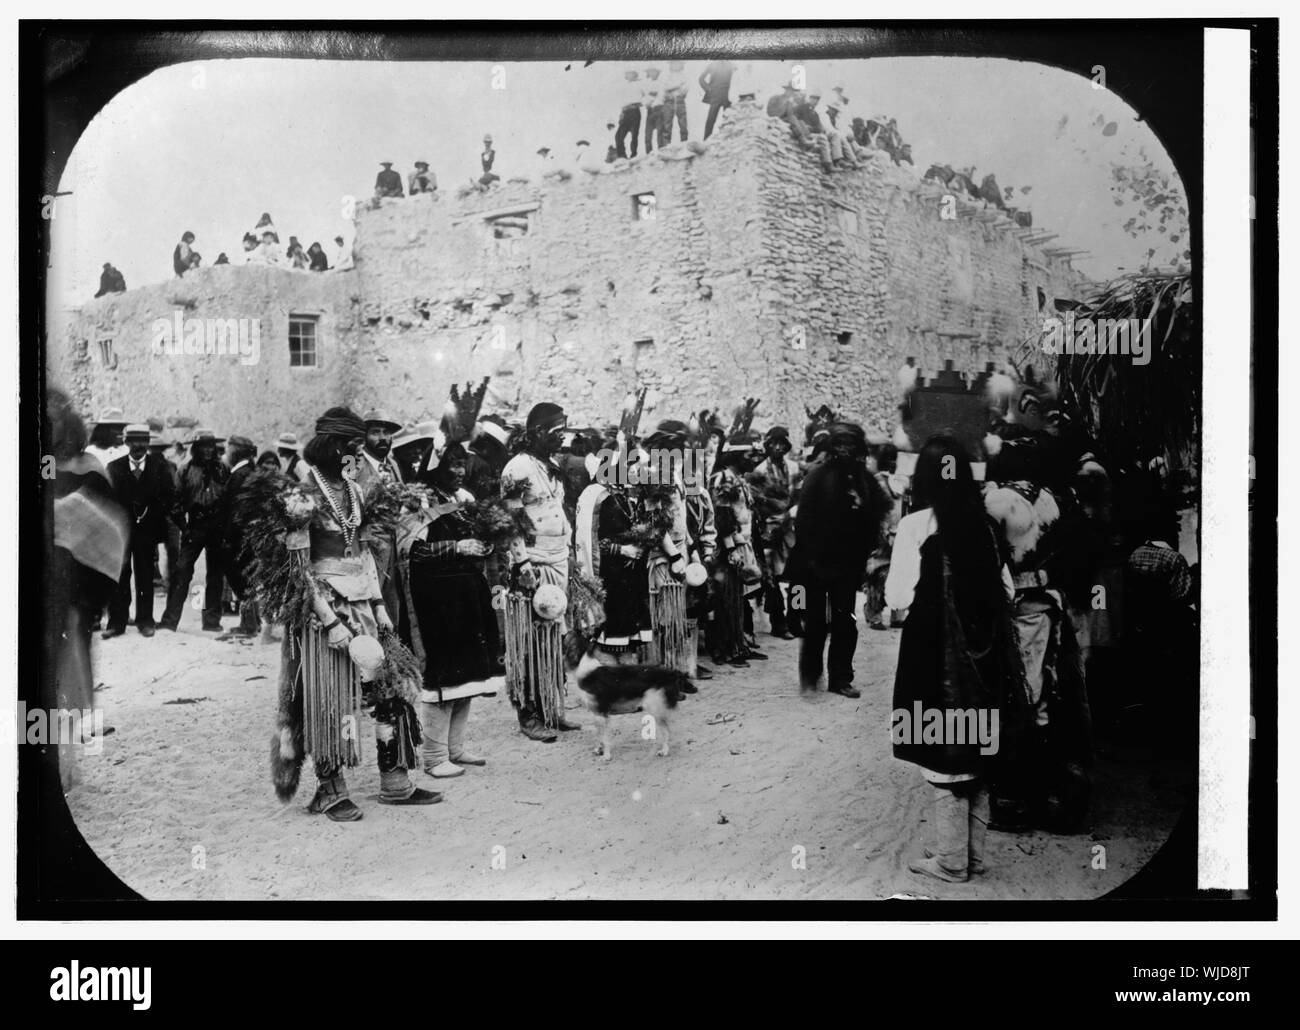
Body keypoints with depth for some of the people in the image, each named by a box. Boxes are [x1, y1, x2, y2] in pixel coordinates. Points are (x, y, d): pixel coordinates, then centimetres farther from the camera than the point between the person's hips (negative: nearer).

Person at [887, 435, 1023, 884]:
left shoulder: (916, 525, -12)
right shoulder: (981, 524, 2)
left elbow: (898, 596, -14)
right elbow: (1006, 589, 7)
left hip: (936, 653, -5)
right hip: (981, 652, 5)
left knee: (943, 757, 4)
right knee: (975, 754, 15)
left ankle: (951, 860, 12)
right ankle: (973, 853, 24)